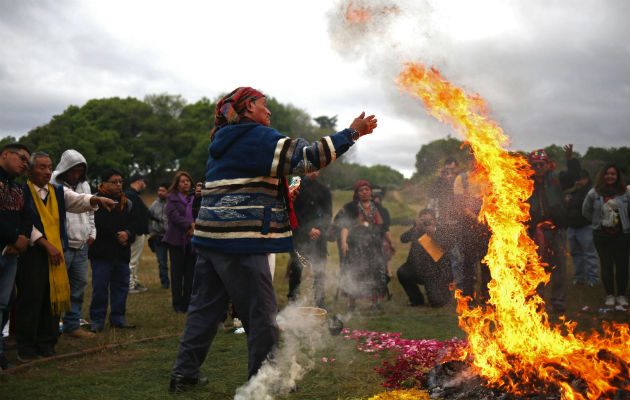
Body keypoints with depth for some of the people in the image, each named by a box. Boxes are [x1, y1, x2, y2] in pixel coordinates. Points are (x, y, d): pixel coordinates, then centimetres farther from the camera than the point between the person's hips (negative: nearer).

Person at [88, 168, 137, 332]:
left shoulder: (127, 203, 12)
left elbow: (134, 226, 11)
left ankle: (118, 318, 21)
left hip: (122, 253, 6)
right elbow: (98, 226, -17)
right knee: (100, 288, -2)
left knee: (121, 286, 11)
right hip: (101, 253, -6)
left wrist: (127, 234, -11)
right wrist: (117, 235, -15)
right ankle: (96, 320, 7)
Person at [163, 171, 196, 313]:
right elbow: (174, 216, -12)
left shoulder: (195, 198, 11)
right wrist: (190, 225, -19)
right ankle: (177, 304, 9)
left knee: (190, 273, 3)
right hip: (176, 239, -3)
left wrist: (194, 227, -15)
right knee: (177, 272, 3)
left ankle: (187, 303, 11)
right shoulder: (172, 198, 2)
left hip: (192, 239, 3)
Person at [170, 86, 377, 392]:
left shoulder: (224, 141, 20)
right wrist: (352, 133, -12)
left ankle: (184, 374, 16)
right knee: (261, 313, 0)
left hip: (211, 237, 9)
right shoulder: (258, 137, -7)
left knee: (204, 307, 13)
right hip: (241, 241, -9)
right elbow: (306, 158, -17)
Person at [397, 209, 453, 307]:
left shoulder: (441, 232, -11)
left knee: (436, 302, -7)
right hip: (418, 267, 3)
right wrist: (416, 228, -31)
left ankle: (444, 290, 33)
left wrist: (433, 233, -42)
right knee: (402, 273, -23)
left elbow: (447, 245, -29)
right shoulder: (417, 230, -4)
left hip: (436, 271, -3)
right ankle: (417, 299, 2)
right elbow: (403, 239, -17)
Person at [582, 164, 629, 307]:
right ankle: (610, 295, 17)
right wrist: (598, 221, 6)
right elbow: (586, 211, 8)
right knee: (606, 265, 5)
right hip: (602, 234, 0)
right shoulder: (594, 193, -4)